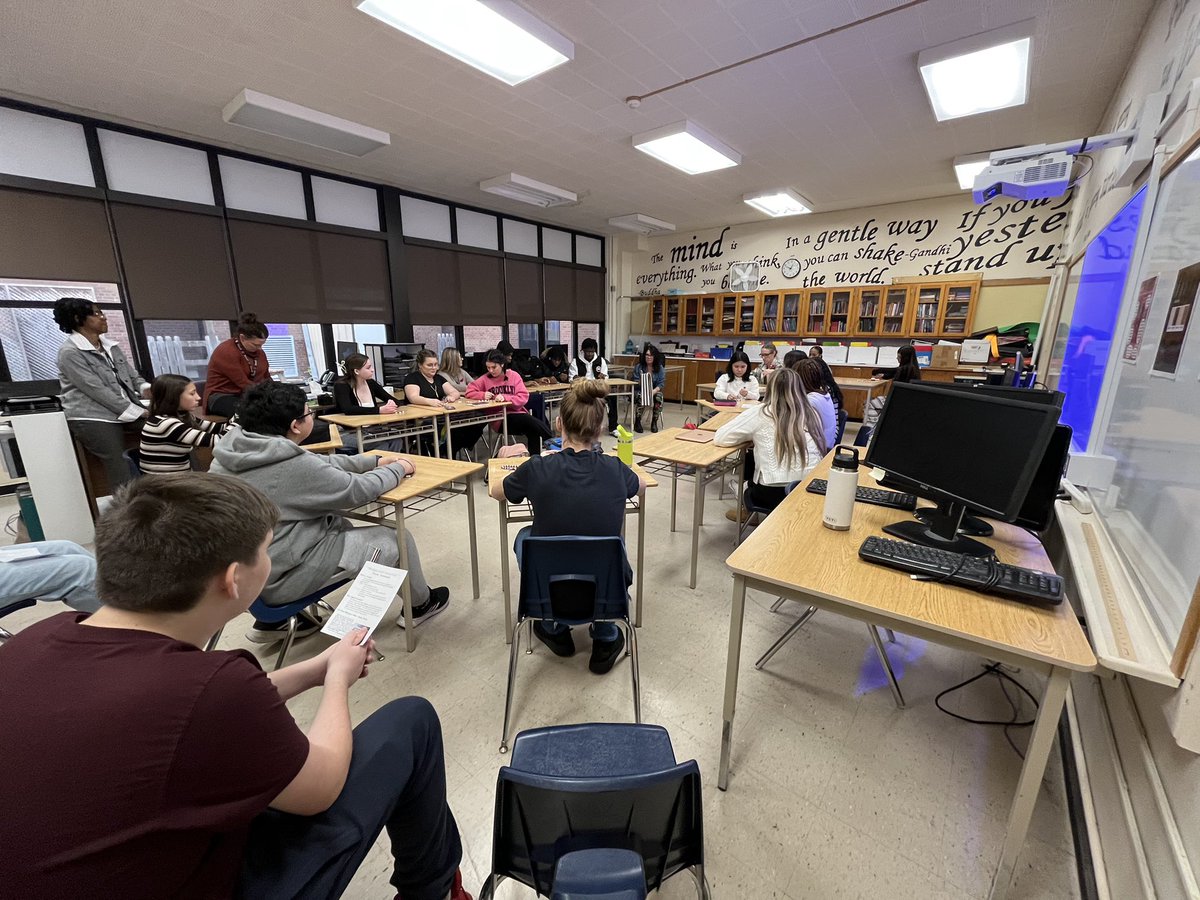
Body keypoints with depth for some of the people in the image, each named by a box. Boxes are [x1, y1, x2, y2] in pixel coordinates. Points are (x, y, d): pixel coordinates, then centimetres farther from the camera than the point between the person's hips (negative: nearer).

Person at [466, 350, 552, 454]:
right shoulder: (485, 378, 6)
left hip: (517, 412, 3)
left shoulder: (513, 375, 5)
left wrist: (505, 398, -21)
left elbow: (523, 397, -4)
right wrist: (483, 395, -13)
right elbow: (469, 392, 7)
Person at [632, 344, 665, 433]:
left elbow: (662, 383, -6)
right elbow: (635, 382, -1)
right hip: (640, 390, -1)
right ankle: (637, 422, -16)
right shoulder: (638, 367, -1)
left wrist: (654, 391, -25)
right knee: (640, 397, -35)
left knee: (658, 397, -31)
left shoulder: (660, 368, 1)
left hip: (655, 390, 1)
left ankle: (654, 422, -13)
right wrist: (641, 381, -25)